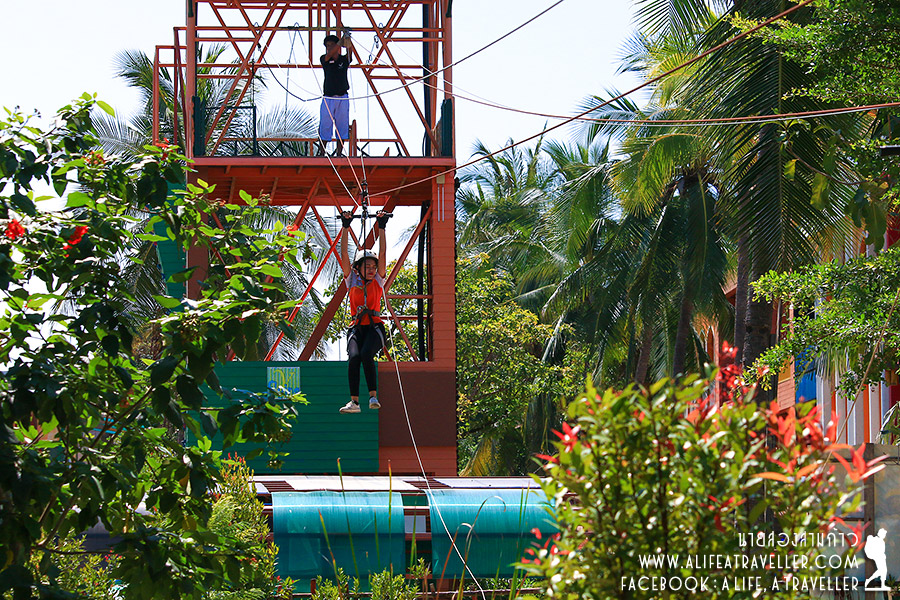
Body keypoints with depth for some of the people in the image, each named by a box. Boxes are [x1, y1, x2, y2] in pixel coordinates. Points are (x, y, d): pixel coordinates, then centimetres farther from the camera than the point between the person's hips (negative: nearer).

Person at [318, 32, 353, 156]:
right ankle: (321, 153, 3)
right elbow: (329, 55, -19)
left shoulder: (344, 59, 4)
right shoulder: (324, 60, 3)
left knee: (342, 126, 2)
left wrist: (348, 42, -39)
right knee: (325, 126, -1)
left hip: (342, 98, 1)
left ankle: (339, 152, 8)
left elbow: (350, 52, -16)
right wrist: (340, 42, -34)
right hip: (328, 98, -1)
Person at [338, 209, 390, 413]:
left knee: (366, 354, -29)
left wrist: (382, 227, 4)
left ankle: (373, 396, -23)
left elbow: (382, 253, 6)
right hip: (356, 327, 1)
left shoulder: (378, 281, 12)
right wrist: (346, 227, 3)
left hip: (374, 326, -1)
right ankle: (354, 401, -26)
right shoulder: (352, 281, 13)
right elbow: (344, 254, 7)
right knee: (354, 357, -25)